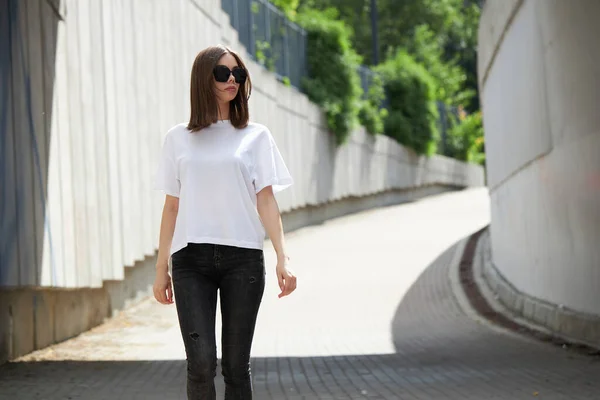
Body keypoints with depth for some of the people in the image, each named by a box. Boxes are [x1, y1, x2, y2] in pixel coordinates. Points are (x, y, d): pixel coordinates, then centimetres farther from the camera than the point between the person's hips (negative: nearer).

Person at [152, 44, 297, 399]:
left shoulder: (256, 136, 10)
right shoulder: (179, 138, 12)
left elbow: (266, 200, 3)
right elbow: (172, 206, 12)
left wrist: (283, 258, -9)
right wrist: (161, 268, 9)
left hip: (243, 258, 0)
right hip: (190, 258, 0)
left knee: (236, 365, 1)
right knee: (201, 361, -13)